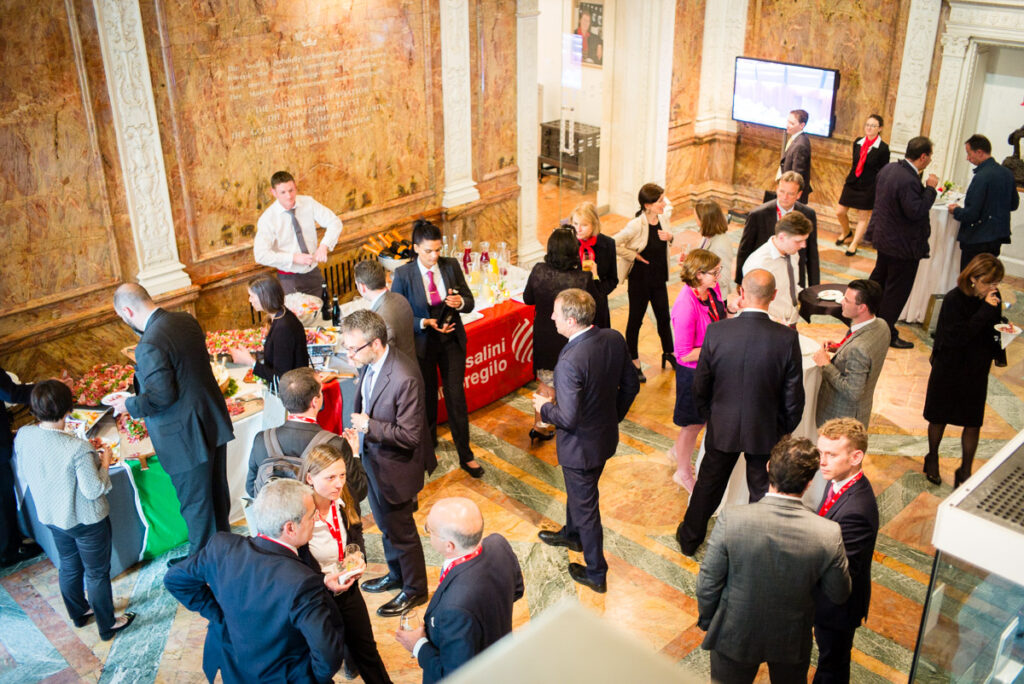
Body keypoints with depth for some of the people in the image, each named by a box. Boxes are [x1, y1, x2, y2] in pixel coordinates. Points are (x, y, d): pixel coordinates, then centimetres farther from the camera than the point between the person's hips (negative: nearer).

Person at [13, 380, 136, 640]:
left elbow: (23, 477, 1)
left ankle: (79, 613, 49)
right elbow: (93, 490, -25)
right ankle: (107, 625, 31)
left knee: (69, 566, 28)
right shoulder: (78, 448, -33)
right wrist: (104, 462, -11)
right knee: (97, 573, 14)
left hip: (51, 517, 6)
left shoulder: (23, 436, -14)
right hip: (86, 521, -6)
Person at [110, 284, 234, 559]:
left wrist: (130, 405, -6)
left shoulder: (150, 345, -26)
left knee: (195, 502, 10)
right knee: (217, 491, 24)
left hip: (186, 436, -9)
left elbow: (162, 397, -24)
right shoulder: (186, 320, 1)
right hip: (214, 422, 9)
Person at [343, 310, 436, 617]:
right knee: (386, 524, 27)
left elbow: (409, 436, -28)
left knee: (400, 530, 12)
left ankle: (414, 589, 35)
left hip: (395, 468, -8)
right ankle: (396, 574, 50)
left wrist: (368, 426, -26)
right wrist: (358, 425, 0)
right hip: (373, 461, 8)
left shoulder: (405, 378, -33)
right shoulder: (368, 365, -7)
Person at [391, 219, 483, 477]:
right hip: (422, 343, -1)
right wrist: (426, 323, -24)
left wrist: (460, 302, -23)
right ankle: (429, 439, 44)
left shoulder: (451, 266, -7)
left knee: (456, 396, 3)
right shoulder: (404, 275, -15)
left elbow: (470, 301, 0)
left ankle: (466, 456, 15)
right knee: (427, 396, 17)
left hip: (452, 340, 1)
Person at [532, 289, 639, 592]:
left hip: (581, 446, -8)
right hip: (606, 435, 8)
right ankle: (572, 534, 58)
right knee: (578, 490, 32)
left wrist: (544, 407, -10)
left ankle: (596, 574, 31)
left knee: (585, 505, 13)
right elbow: (630, 386, 1)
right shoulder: (614, 339, -11)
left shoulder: (570, 362, -35)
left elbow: (568, 418, -30)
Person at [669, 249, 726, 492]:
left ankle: (678, 453, 52)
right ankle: (683, 472, 37)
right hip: (694, 371, -8)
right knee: (694, 422, 12)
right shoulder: (686, 306, -32)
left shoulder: (712, 289, -8)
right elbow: (685, 354, -27)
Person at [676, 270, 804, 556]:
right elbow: (793, 396, -11)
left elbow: (700, 386, -8)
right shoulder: (787, 338, -20)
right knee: (762, 490, 20)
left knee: (709, 484, 22)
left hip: (722, 428, 1)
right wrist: (784, 430, 7)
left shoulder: (716, 332, -20)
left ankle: (690, 538, 41)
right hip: (765, 432, -1)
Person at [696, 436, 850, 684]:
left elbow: (708, 583, -17)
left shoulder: (731, 520, -29)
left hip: (735, 636, -1)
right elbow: (839, 594, -9)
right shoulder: (829, 534, -26)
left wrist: (706, 620, 2)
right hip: (793, 640, 2)